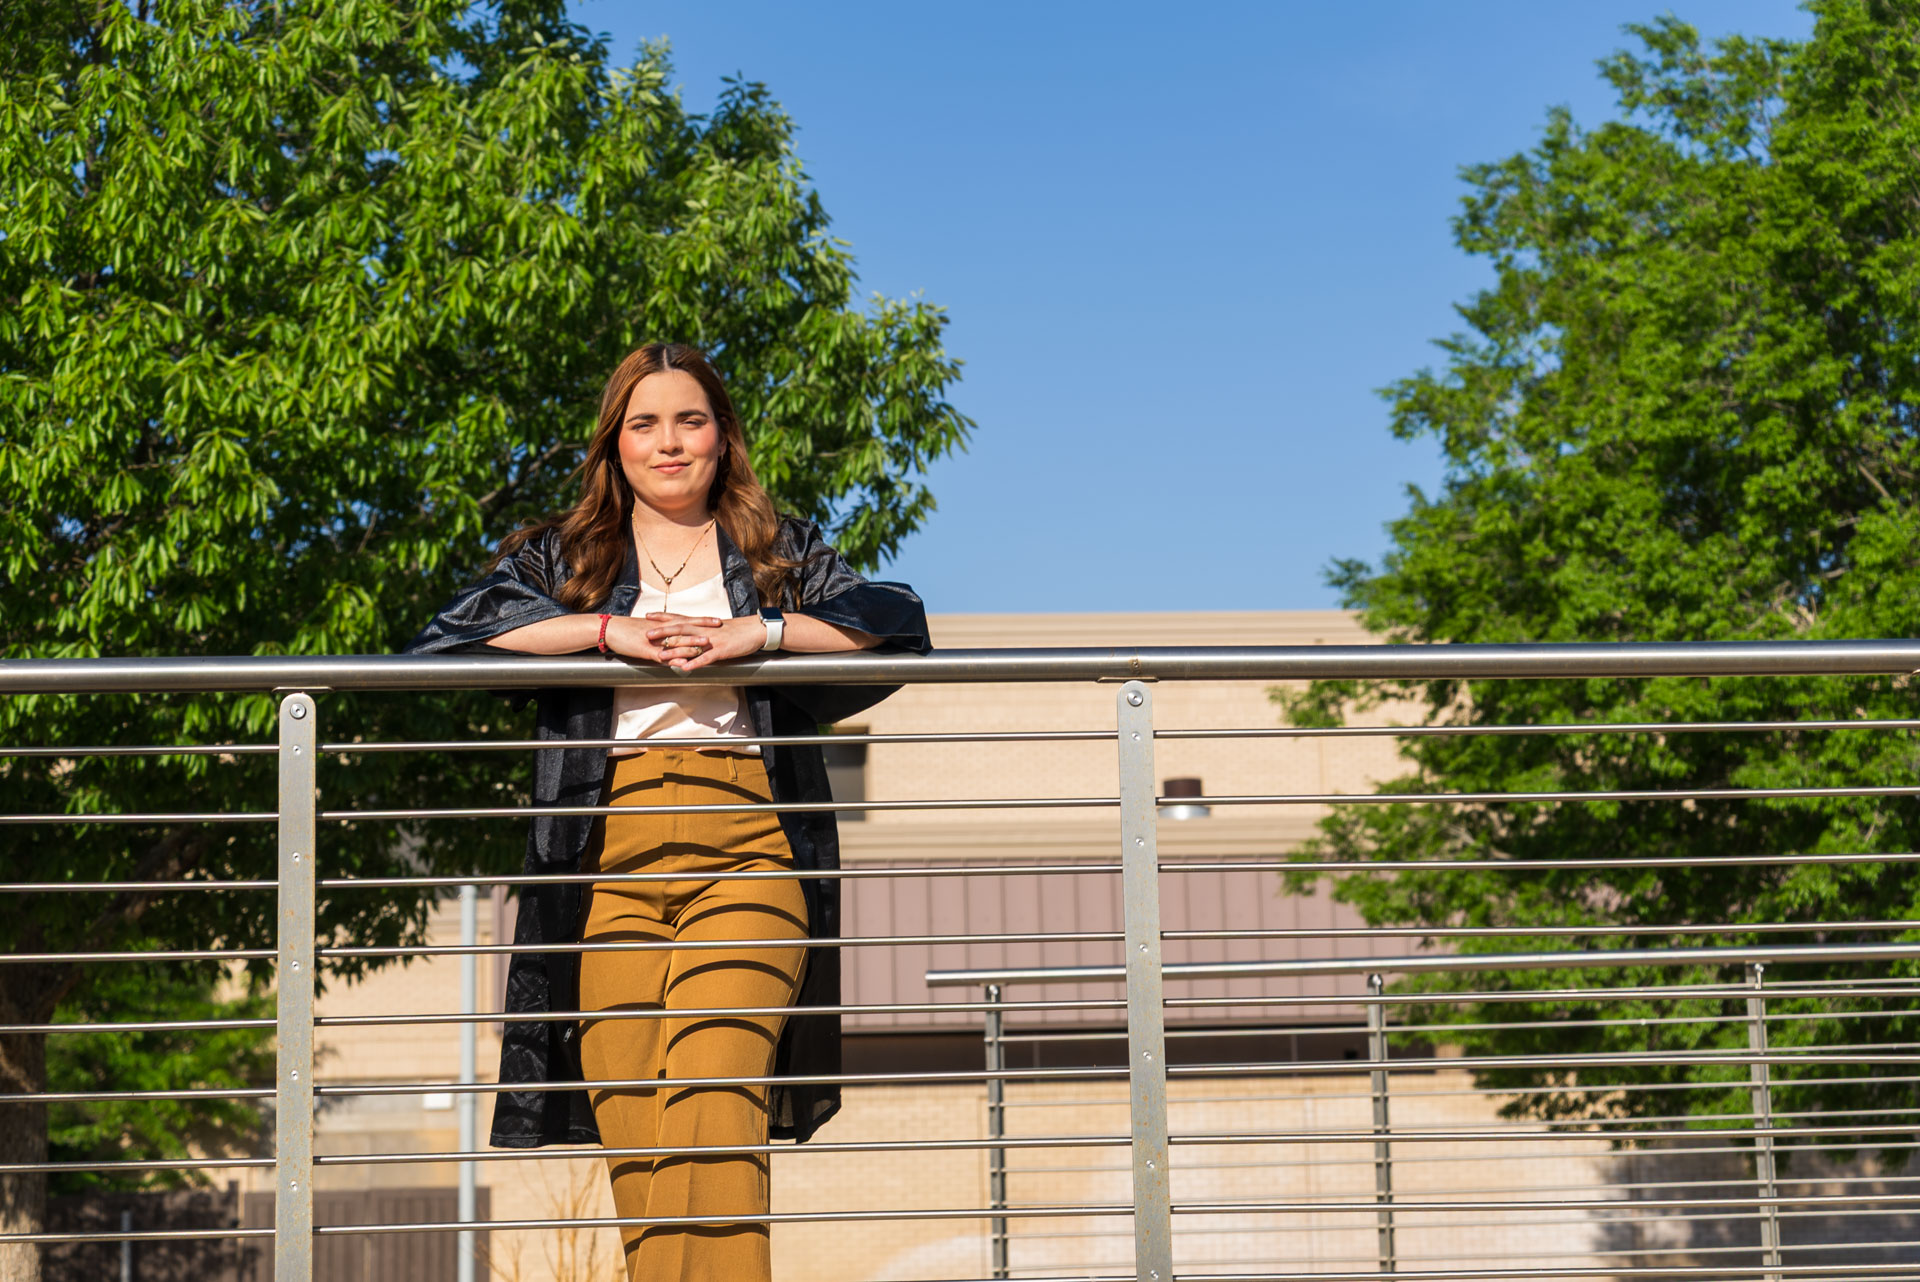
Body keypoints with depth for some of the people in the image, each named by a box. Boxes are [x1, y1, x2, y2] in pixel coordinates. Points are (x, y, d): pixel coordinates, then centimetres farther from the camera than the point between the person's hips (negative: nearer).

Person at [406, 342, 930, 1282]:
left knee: (710, 1085, -21)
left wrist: (757, 631, -6)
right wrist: (611, 629, -5)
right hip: (611, 845, 1)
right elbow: (449, 633, 4)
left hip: (745, 841, -1)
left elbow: (898, 622, 6)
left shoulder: (780, 554, 22)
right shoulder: (565, 559, 22)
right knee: (630, 1122, -8)